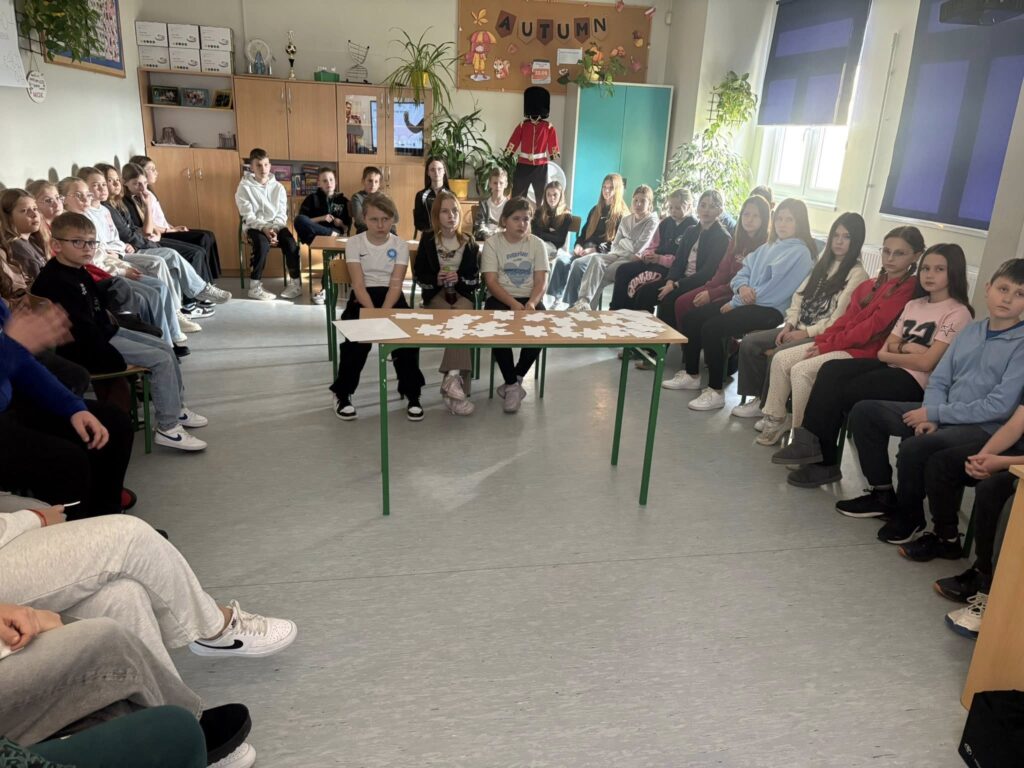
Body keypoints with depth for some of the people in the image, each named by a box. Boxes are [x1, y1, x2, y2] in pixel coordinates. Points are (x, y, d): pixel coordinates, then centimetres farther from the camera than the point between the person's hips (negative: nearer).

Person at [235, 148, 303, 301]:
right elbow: (248, 217, -9)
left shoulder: (278, 187, 6)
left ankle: (296, 283, -11)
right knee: (263, 244, -35)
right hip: (255, 226, -3)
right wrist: (264, 228, -25)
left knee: (291, 243, -27)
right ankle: (255, 287, -24)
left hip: (276, 226, 3)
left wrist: (274, 229, -18)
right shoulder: (244, 187, -2)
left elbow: (281, 214, 2)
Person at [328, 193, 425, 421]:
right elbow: (358, 283, -9)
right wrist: (372, 312, -26)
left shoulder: (400, 245, 3)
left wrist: (383, 312, -26)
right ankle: (342, 393, -8)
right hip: (363, 298, -1)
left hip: (391, 297, 1)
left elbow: (395, 284, -8)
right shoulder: (354, 243, 1)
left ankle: (412, 393, -9)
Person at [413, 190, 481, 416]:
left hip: (462, 293, 1)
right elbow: (419, 274, 5)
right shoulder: (428, 240, 6)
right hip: (435, 295, -1)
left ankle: (452, 377, -40)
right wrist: (436, 279, -14)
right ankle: (456, 378, -37)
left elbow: (476, 279, 4)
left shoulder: (469, 244, 8)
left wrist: (459, 279, -16)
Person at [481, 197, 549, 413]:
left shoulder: (537, 244, 6)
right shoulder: (492, 243, 1)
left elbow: (540, 282, -1)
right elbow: (491, 281, -8)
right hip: (500, 299, -2)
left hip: (530, 300, 2)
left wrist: (531, 303, -22)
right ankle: (513, 385, -12)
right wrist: (513, 303, -23)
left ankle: (513, 382, -7)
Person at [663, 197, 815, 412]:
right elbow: (744, 271, 16)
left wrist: (735, 303, -12)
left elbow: (775, 291, -15)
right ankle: (691, 375, 13)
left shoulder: (800, 253, -7)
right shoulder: (769, 247, 18)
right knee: (691, 319, 0)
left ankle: (715, 392, -18)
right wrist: (742, 286, -10)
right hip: (746, 303, 9)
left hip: (770, 311, -9)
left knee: (712, 328, -28)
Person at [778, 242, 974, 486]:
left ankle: (824, 461, -8)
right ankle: (811, 442, -24)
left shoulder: (958, 312, -4)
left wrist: (892, 351, -2)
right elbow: (887, 347, 11)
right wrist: (906, 348, -9)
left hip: (914, 380, -7)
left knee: (840, 392, -22)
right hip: (891, 367, 7)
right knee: (831, 370, -18)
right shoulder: (913, 305, 19)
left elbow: (927, 362, -13)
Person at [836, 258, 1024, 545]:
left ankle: (909, 515, -3)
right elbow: (938, 380, 9)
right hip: (943, 415, 8)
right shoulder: (971, 330, 10)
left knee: (914, 447, -34)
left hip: (984, 428, -7)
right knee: (864, 411, -1)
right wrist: (930, 416, -11)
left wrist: (935, 413, -15)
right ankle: (883, 493, 9)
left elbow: (999, 406, -18)